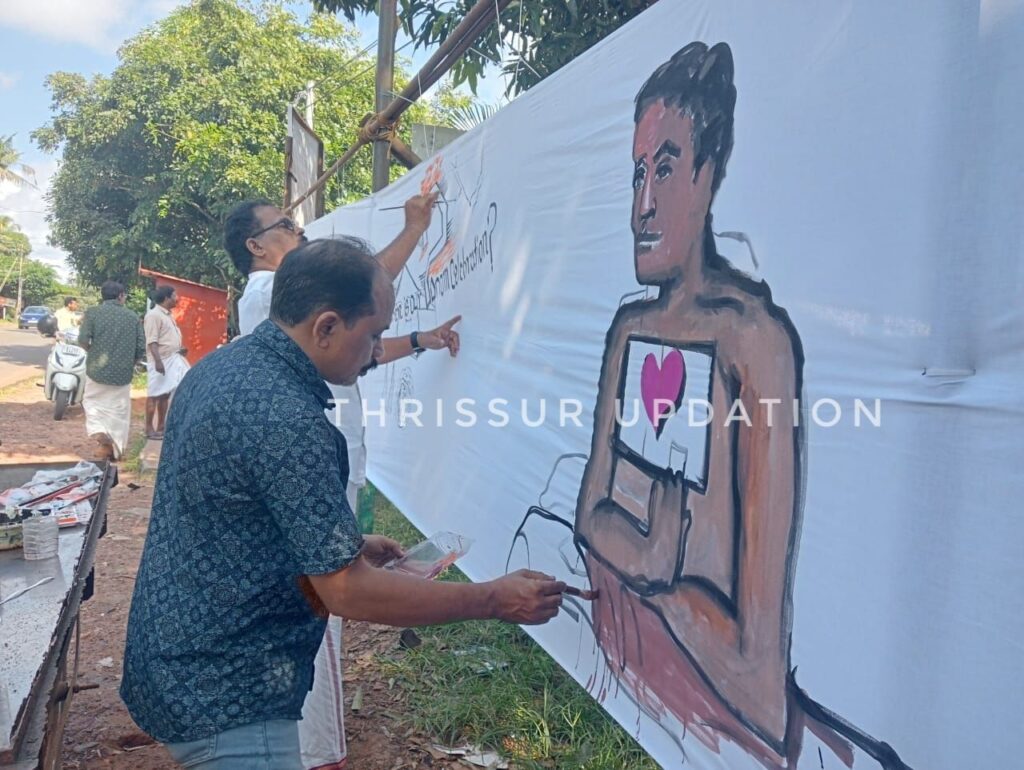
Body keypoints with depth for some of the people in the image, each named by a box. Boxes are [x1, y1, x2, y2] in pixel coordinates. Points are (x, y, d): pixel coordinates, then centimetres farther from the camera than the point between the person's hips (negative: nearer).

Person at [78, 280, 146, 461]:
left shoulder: (93, 312, -2)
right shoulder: (133, 317, 2)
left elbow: (83, 339, -11)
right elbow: (141, 347, -1)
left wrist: (93, 352, 10)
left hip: (98, 369, -1)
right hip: (123, 372, 1)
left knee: (93, 402, 19)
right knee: (119, 410, 11)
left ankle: (100, 433, -4)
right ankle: (114, 450, 16)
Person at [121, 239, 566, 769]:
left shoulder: (220, 367, 1)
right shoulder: (286, 418, -28)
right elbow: (347, 591, -25)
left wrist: (346, 545, 13)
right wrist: (495, 600, -18)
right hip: (223, 698, -9)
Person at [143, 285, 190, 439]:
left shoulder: (168, 315, 16)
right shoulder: (154, 315, -14)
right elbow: (152, 341, -20)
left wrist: (179, 350, 12)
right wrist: (158, 361, -27)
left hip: (172, 360, 9)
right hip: (160, 361, -9)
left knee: (165, 394, 12)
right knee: (154, 395, -4)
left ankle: (161, 426, 19)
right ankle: (149, 428, 1)